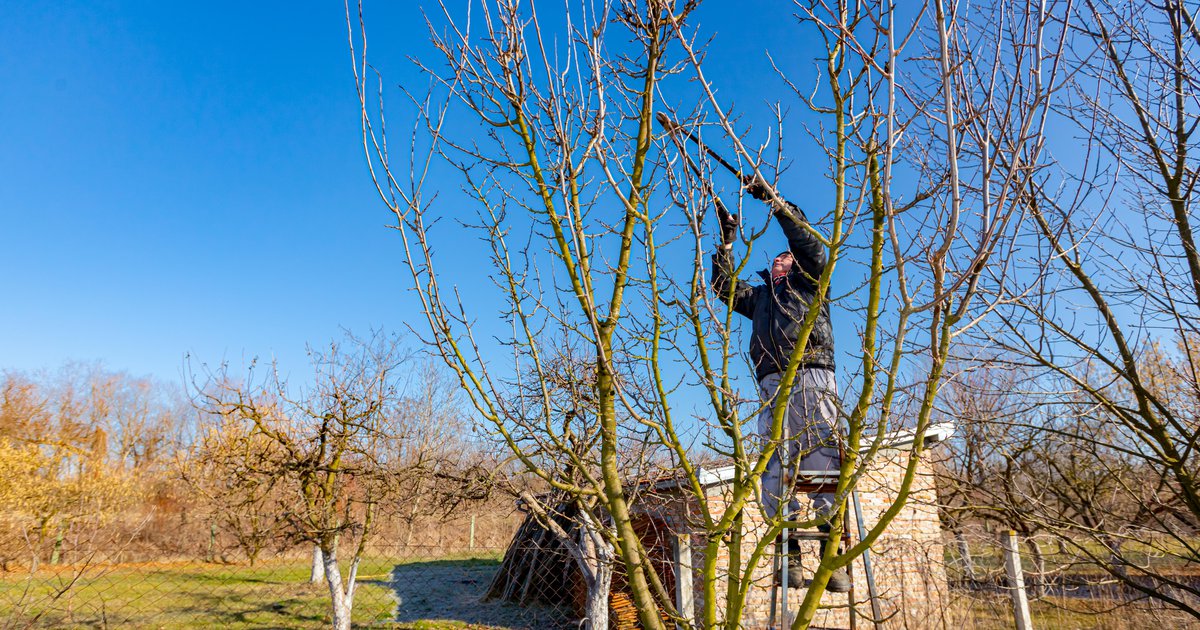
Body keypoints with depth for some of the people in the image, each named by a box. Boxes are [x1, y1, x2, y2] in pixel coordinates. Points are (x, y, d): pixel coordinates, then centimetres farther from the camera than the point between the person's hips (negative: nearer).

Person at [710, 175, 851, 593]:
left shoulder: (809, 282, 25)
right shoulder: (759, 295, 34)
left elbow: (808, 242, 11)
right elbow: (724, 285, 23)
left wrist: (772, 198, 9)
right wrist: (727, 239, 20)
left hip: (812, 374, -3)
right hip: (772, 382, 4)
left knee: (824, 461, -12)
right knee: (775, 467, -7)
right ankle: (789, 556, -7)